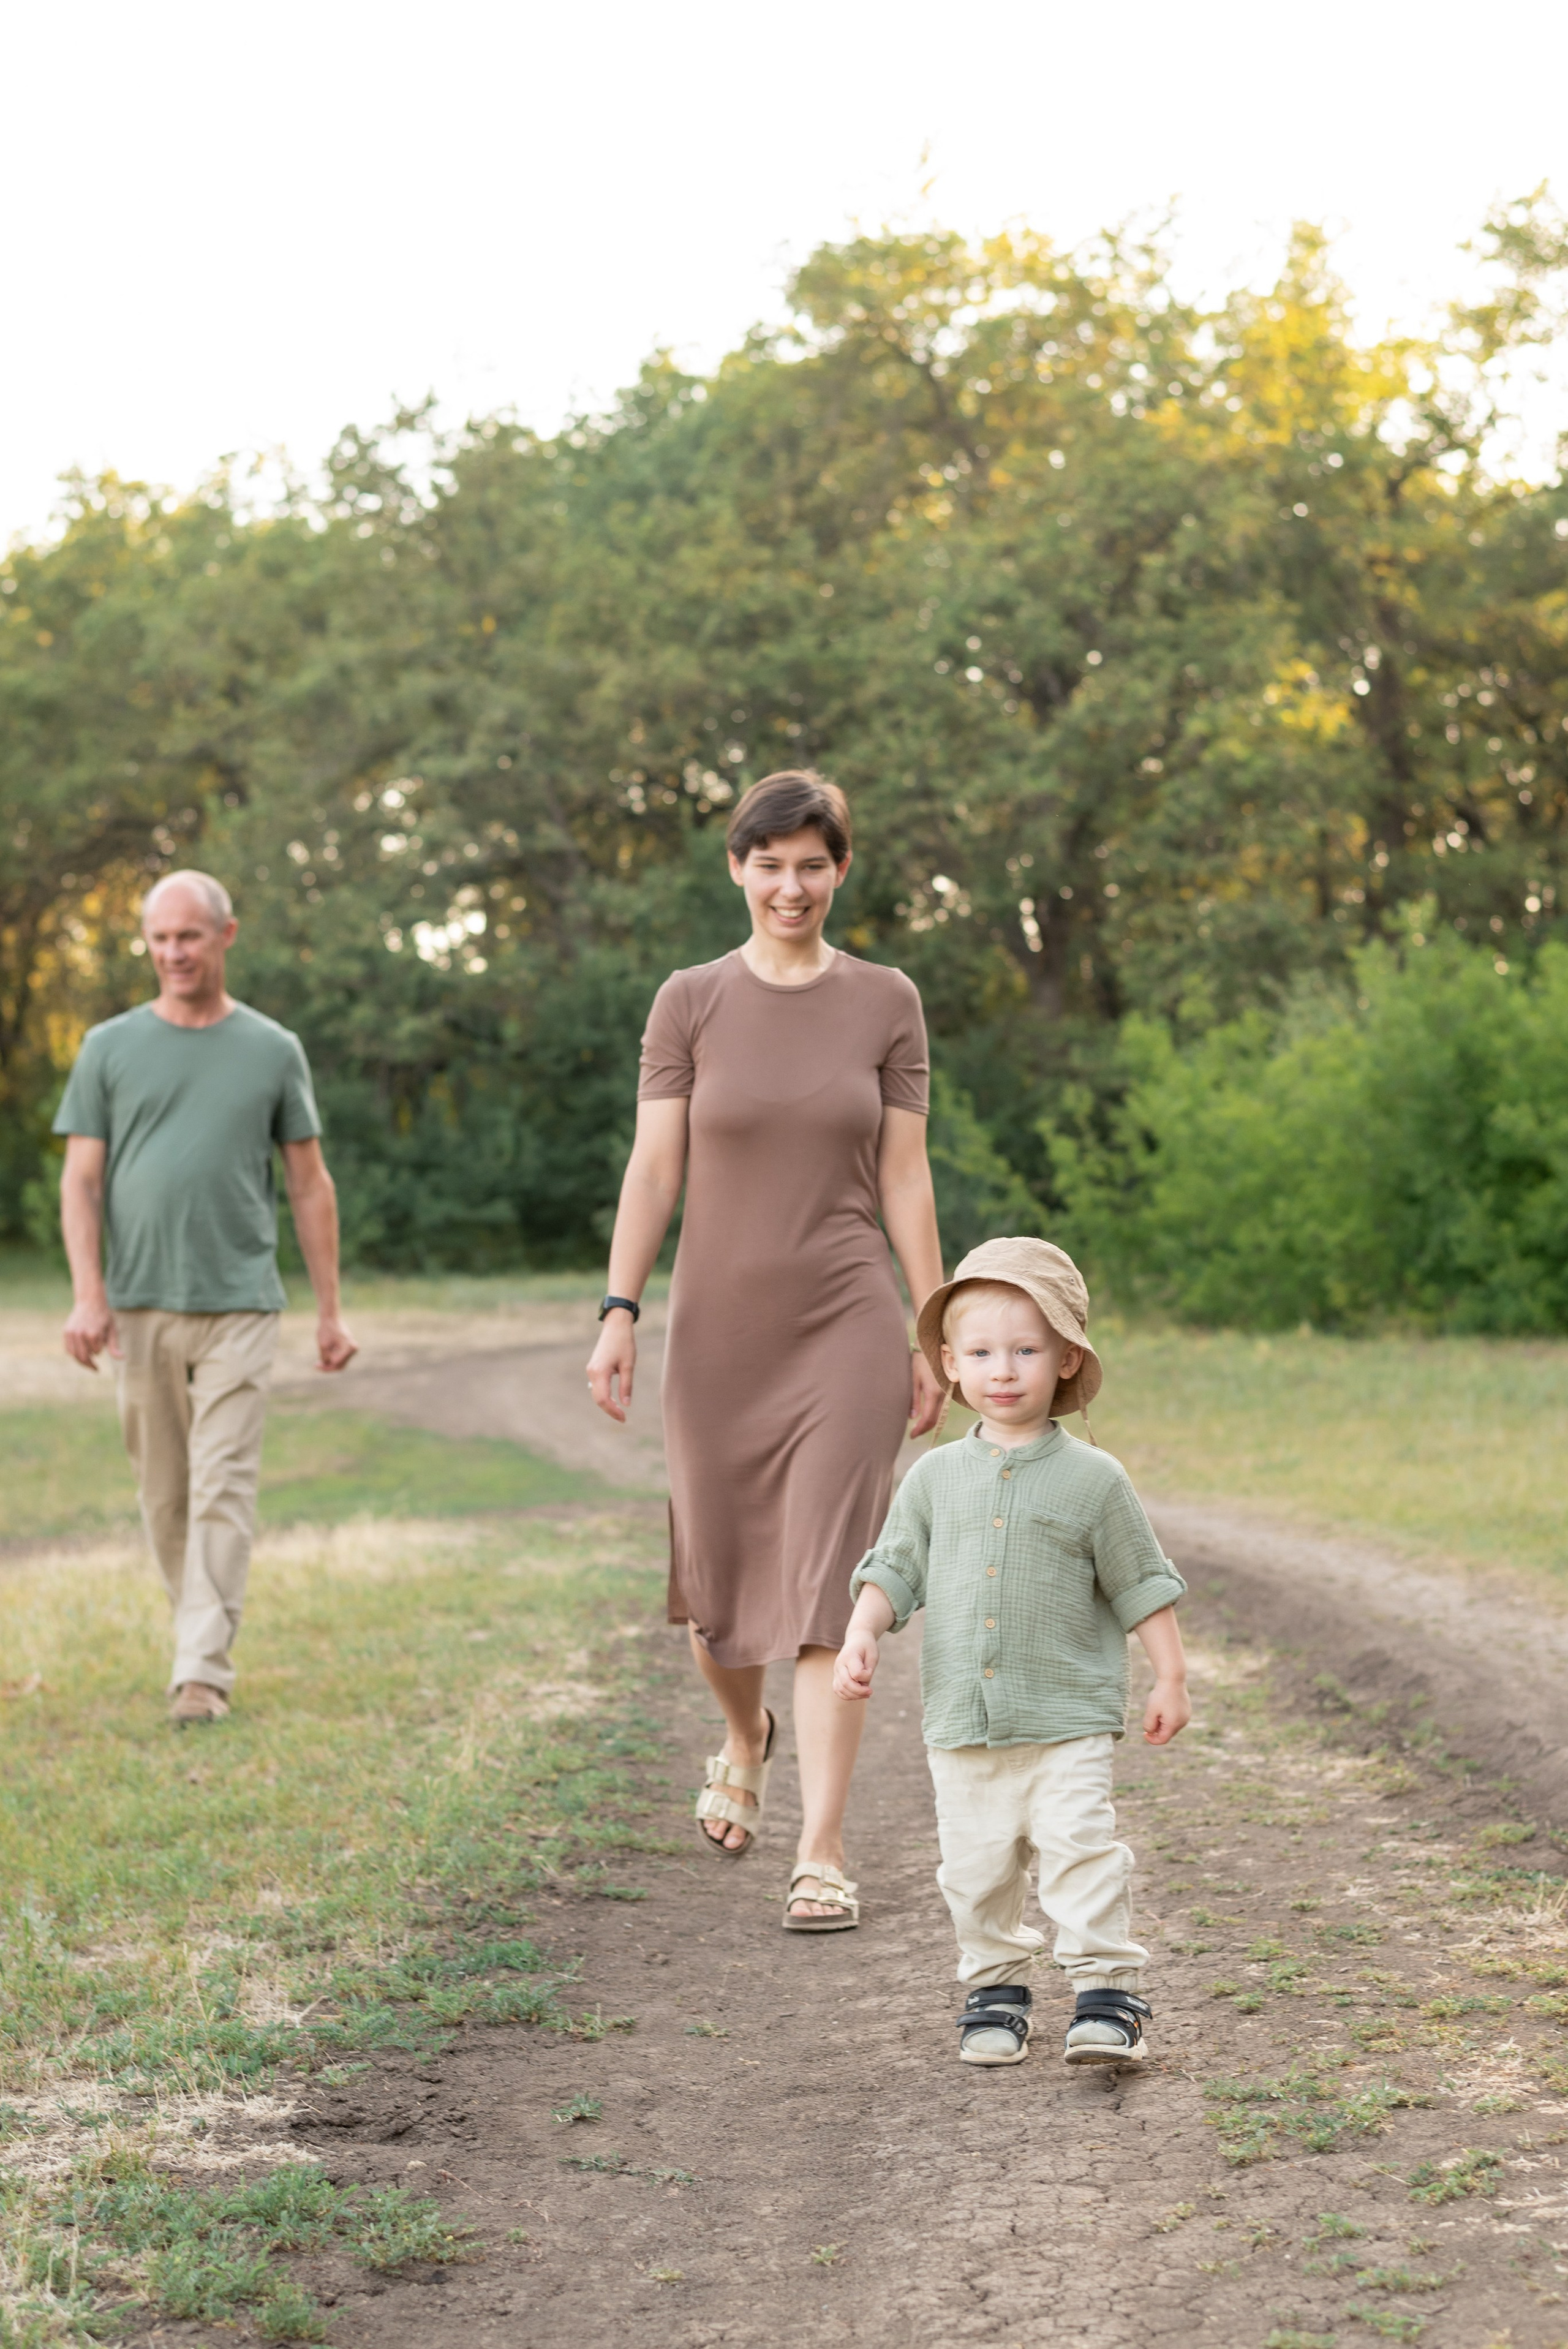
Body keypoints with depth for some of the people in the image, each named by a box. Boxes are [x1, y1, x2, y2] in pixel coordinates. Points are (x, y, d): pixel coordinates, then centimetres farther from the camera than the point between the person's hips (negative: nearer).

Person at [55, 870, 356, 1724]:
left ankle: (203, 1672, -10)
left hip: (240, 1301, -1)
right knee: (164, 1493, 9)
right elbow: (81, 1180, 4)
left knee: (222, 1488, -8)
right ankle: (197, 1629, 26)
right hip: (140, 1302, 1)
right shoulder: (111, 1048, 7)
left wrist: (330, 1311, 8)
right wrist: (88, 1296, -8)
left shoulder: (273, 1051, 7)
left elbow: (310, 1184, 10)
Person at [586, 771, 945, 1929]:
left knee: (829, 1588, -8)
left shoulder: (886, 1002, 3)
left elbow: (906, 1178, 4)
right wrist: (619, 1314, -7)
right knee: (719, 1580, 11)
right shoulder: (691, 1003, 2)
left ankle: (823, 1853, -6)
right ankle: (745, 1742, 44)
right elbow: (653, 1169, 1)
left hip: (847, 1324, -1)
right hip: (721, 1324, 1)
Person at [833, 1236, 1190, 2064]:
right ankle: (993, 1991, 22)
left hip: (1068, 1721, -3)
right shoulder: (935, 1477, 6)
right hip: (962, 1719, 3)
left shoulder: (1092, 1478, -2)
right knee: (976, 1869, 7)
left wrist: (1170, 1677, 2)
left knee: (1081, 1852, -12)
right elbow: (895, 1569, 9)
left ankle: (1109, 1991, -3)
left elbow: (1141, 1584, 3)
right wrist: (862, 1634, -7)